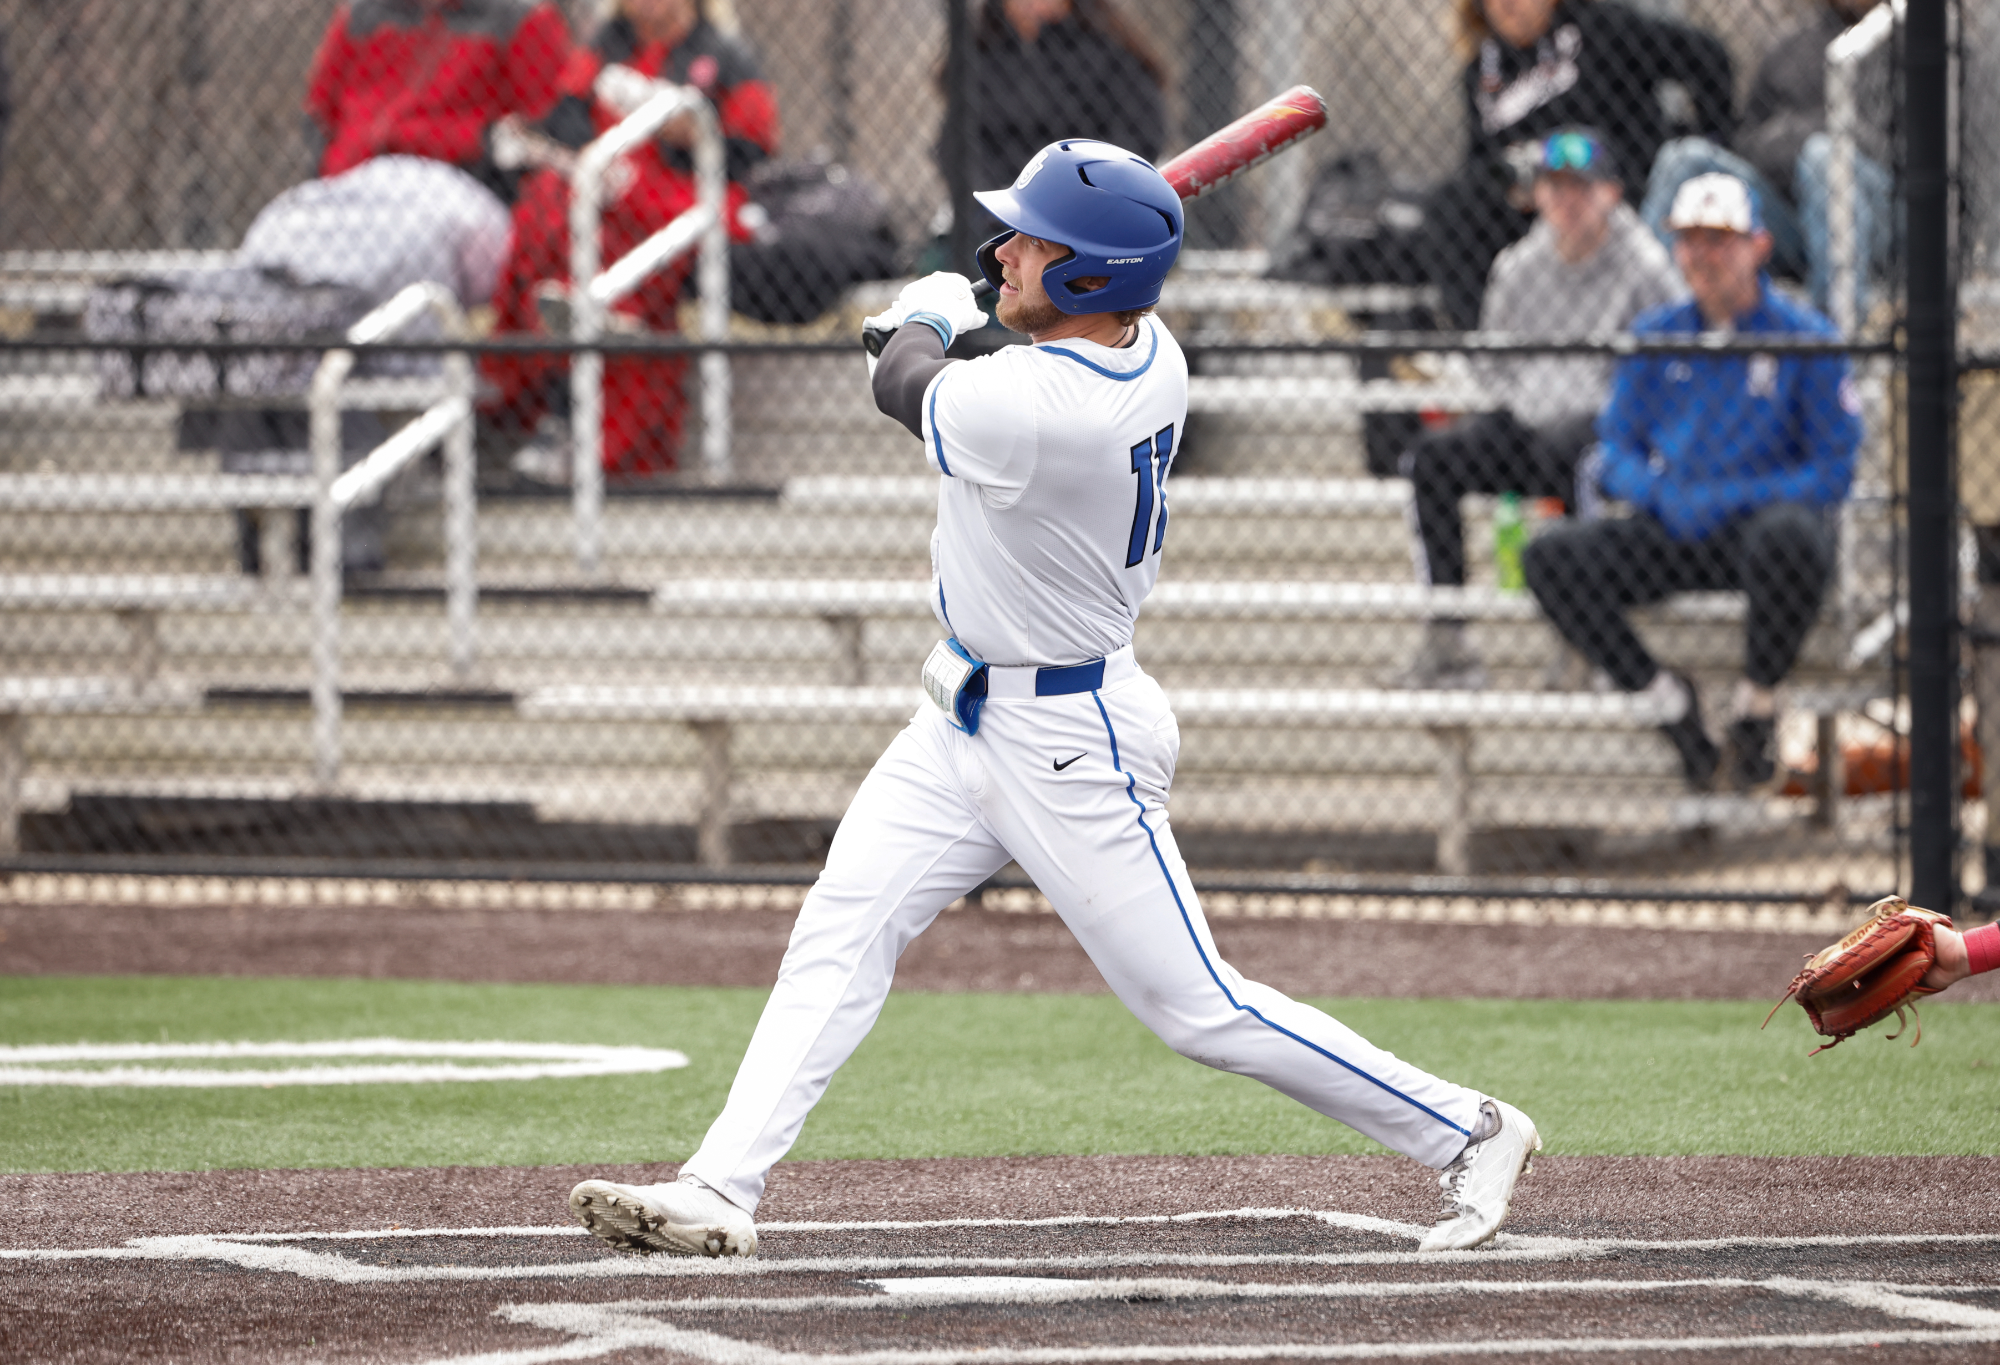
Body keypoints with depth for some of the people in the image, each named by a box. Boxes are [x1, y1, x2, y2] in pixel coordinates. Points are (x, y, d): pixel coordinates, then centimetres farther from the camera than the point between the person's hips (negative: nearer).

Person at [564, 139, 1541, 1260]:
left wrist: (927, 319, 10)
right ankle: (722, 1191, -1)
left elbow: (902, 389, -9)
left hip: (1066, 746, -10)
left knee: (1199, 1007, -1)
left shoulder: (1026, 411, -32)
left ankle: (1467, 1132, 13)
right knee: (842, 929, 1)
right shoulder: (1152, 356, -6)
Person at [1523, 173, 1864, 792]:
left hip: (1763, 520, -4)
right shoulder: (1655, 336, 10)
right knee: (1551, 557, -19)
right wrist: (1663, 496, -11)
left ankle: (1757, 697, -16)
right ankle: (1666, 695, -10)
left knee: (1788, 536, -41)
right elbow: (1617, 453, 12)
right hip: (1672, 533, 4)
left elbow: (1831, 474, -6)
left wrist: (1724, 502, -16)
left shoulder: (1806, 339, -3)